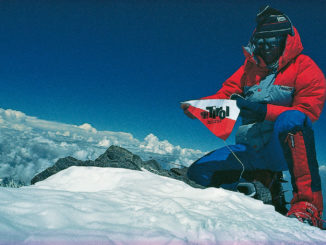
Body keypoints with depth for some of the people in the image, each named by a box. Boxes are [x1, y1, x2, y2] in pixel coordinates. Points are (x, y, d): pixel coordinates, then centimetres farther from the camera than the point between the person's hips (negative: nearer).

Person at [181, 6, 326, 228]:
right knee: (199, 173, -1)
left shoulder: (305, 68, -1)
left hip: (284, 150, -5)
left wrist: (265, 111, -28)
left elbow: (308, 111, -13)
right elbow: (224, 95, 8)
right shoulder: (250, 68, 13)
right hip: (250, 150, 6)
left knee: (290, 119, -38)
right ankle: (263, 182, 13)